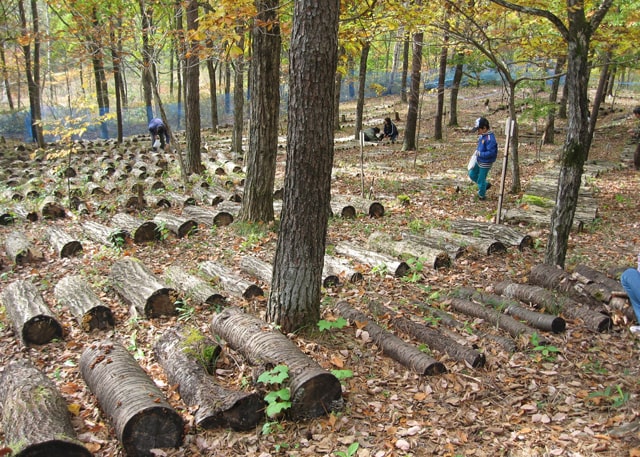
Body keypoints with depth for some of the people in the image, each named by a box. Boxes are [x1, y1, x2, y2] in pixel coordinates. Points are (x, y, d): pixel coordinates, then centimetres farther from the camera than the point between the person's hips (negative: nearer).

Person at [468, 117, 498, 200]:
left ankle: (482, 195, 28)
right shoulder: (482, 136, 0)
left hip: (485, 163, -9)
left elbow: (491, 153, -29)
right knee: (472, 174, 21)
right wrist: (476, 152, 3)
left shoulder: (490, 138, -27)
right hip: (478, 161, 9)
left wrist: (479, 153, -26)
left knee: (481, 179, 6)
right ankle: (485, 185, 39)